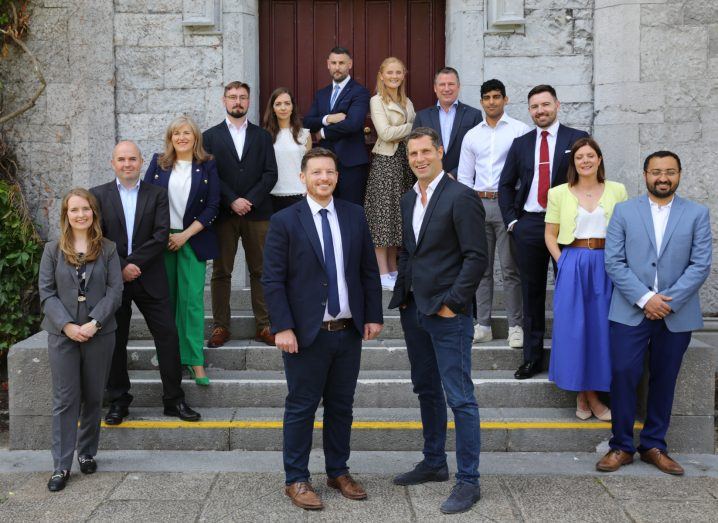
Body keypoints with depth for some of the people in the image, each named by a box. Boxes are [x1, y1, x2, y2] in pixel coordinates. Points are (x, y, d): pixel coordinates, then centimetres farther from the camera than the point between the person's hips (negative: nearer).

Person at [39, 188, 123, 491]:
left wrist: (93, 323, -15)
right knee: (65, 400, 1)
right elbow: (46, 292, -1)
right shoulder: (53, 250, 4)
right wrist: (67, 326, -13)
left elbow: (114, 291, -3)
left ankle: (87, 453, 26)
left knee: (93, 398, 9)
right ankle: (61, 466, 6)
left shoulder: (107, 249, 3)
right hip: (62, 334, 0)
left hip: (100, 334, 0)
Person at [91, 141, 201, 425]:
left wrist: (133, 263, -13)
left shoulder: (157, 194, 5)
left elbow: (161, 235, -5)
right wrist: (120, 267, -13)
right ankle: (118, 402, 20)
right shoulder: (99, 195, 5)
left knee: (168, 336, -2)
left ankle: (174, 400, 9)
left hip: (150, 279, 0)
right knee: (115, 341, 7)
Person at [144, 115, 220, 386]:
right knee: (165, 300, 4)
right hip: (161, 239, 1)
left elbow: (212, 207, -2)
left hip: (192, 239, -1)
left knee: (192, 299, -5)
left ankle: (195, 360, 0)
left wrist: (185, 235, -8)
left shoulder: (207, 166, 3)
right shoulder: (158, 163, 6)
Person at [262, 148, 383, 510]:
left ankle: (339, 472, 28)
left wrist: (373, 315, 5)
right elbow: (273, 280, -7)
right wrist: (282, 327, -13)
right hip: (306, 332, -4)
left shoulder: (355, 215, 6)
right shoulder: (284, 221, -5)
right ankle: (296, 480, 17)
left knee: (341, 406, 14)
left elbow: (369, 271, 10)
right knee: (301, 408, 4)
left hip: (349, 330, 4)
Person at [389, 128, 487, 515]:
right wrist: (402, 294, 10)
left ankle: (468, 481, 5)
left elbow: (476, 257, -15)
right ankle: (434, 463, 31)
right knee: (426, 391, 17)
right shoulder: (408, 200, 13)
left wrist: (451, 303, -16)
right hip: (414, 310, 8)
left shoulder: (461, 198, -12)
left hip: (447, 313, -8)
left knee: (460, 398, -4)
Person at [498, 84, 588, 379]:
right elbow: (506, 185, 16)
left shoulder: (577, 139, 2)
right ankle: (532, 357, 14)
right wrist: (511, 220, 6)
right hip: (529, 224, 3)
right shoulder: (520, 144, 12)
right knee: (532, 293, 7)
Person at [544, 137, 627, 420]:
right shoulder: (559, 193, 4)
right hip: (572, 265, -1)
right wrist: (563, 263, -5)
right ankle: (583, 393, 15)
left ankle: (589, 394, 16)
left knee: (601, 326, 3)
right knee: (573, 327, 1)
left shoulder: (617, 190, 5)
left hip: (606, 265, 1)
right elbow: (550, 235, 6)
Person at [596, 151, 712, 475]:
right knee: (623, 376, -5)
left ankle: (654, 446, 21)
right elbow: (613, 262, -3)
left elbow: (701, 264, -2)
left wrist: (670, 301, -12)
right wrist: (645, 298, -13)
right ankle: (621, 446, 8)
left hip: (677, 314, 1)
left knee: (664, 381, 9)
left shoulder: (697, 214, 4)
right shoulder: (624, 211, 4)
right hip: (631, 312, -1)